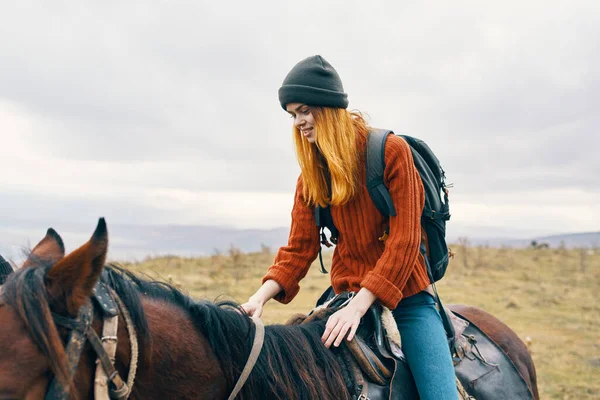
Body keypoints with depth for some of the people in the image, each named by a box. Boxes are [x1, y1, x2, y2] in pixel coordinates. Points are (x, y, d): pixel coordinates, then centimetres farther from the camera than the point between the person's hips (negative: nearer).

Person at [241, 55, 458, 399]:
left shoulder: (392, 151, -10)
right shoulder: (312, 172, 5)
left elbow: (403, 242, -15)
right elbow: (299, 248, 4)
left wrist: (358, 307, -22)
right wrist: (261, 297, -14)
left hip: (406, 296, -4)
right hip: (347, 294, 4)